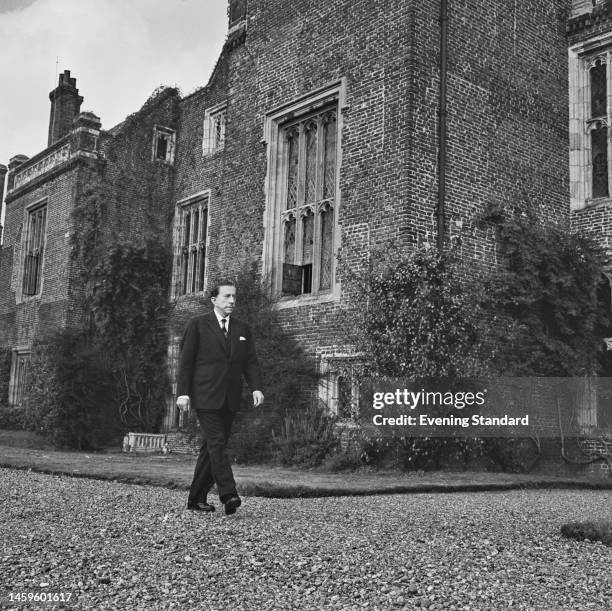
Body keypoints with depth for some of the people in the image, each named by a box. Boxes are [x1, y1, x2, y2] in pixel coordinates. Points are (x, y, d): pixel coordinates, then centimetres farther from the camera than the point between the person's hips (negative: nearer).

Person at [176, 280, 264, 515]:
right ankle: (228, 495, -19)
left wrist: (256, 388, -7)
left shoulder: (242, 329, 15)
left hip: (230, 399, 5)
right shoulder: (197, 325, 3)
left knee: (213, 447, 6)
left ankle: (197, 498, 14)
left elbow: (250, 362, 9)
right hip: (205, 396, -4)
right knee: (216, 444, -14)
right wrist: (182, 392, -9)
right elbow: (186, 360, -1)